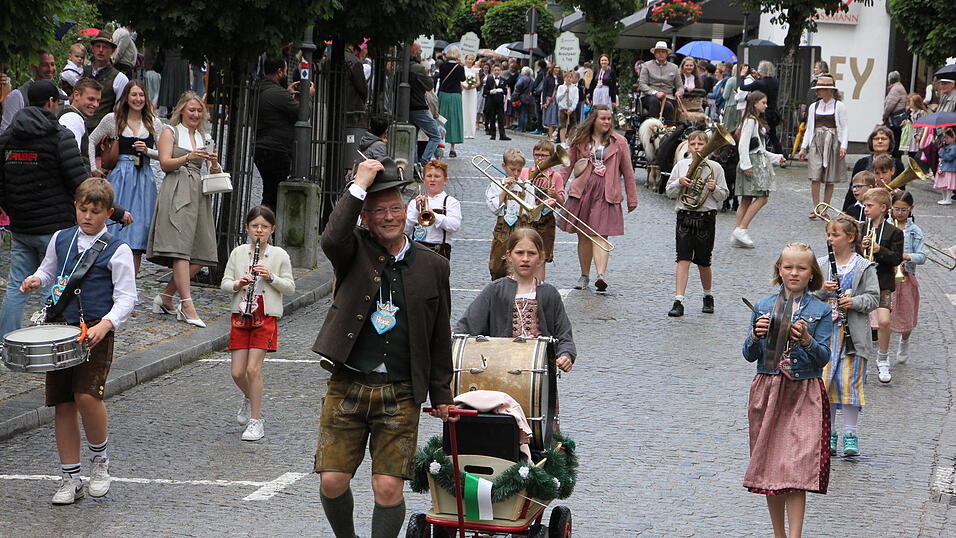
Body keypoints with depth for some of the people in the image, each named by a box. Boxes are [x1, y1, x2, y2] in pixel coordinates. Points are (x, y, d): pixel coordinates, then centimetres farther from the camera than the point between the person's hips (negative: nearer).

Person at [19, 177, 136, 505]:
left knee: (87, 394, -23)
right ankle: (70, 478, 16)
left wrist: (106, 324, -23)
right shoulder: (61, 239, 11)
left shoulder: (117, 251, -4)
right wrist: (36, 280, 4)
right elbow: (49, 271, 27)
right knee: (62, 403, 5)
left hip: (96, 332, -5)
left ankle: (100, 459, 2)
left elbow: (126, 298, -7)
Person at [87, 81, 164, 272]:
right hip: (119, 176, -2)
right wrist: (93, 168, 6)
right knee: (116, 223, -8)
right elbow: (91, 141, 13)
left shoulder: (154, 123, 10)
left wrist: (147, 151, -7)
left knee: (138, 230, 0)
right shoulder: (113, 119, 5)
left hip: (144, 179, 2)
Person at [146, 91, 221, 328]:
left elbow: (215, 173, 21)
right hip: (176, 192, -7)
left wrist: (214, 162, -2)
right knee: (180, 249, -16)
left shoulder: (202, 137, 25)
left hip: (198, 193, 7)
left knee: (201, 255, -1)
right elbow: (165, 163, -4)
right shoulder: (170, 131, 9)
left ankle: (165, 297, 11)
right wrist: (188, 157, -18)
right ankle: (187, 305, -23)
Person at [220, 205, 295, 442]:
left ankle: (256, 420, 0)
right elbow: (224, 283, 7)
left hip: (266, 318, -3)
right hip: (241, 316, 3)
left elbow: (290, 287, 2)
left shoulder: (279, 255, 1)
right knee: (237, 372, 2)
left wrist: (271, 277, -14)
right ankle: (249, 398, 35)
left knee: (253, 369, -11)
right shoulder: (238, 253, 6)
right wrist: (238, 284, -14)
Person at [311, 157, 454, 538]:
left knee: (389, 488, -5)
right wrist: (359, 186, -18)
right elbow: (331, 240, -23)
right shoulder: (356, 252, 3)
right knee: (333, 481, -1)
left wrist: (441, 394, 12)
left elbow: (440, 337, 12)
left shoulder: (432, 266, 7)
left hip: (401, 394, 0)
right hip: (347, 387, 0)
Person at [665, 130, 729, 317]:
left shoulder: (714, 168, 3)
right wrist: (679, 183, -10)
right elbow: (669, 191, 8)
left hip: (706, 217, 0)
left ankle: (708, 297, 30)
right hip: (685, 216, 0)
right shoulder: (681, 165, 6)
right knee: (683, 259, -8)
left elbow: (724, 195, 7)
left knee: (703, 262, 8)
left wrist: (714, 188, -14)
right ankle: (678, 302, -11)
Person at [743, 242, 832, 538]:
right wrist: (756, 336, -14)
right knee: (769, 467, 7)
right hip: (767, 391, 3)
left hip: (804, 394, -3)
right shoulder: (763, 306, 6)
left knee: (796, 469, -11)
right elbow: (749, 355, 7)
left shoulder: (821, 310, 0)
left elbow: (823, 358, -5)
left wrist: (806, 340, -24)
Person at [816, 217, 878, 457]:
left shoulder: (865, 267, 1)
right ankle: (829, 433, 13)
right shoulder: (821, 264, 9)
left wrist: (855, 302, -17)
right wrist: (822, 290, -11)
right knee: (825, 381, 2)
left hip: (853, 334, -3)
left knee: (850, 381, -4)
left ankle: (850, 435, 4)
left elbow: (873, 298, 0)